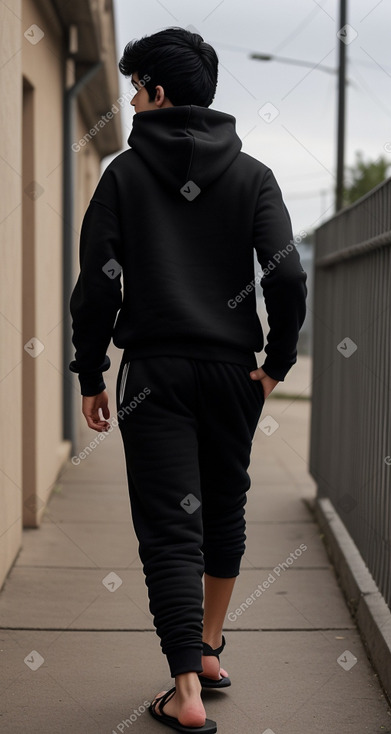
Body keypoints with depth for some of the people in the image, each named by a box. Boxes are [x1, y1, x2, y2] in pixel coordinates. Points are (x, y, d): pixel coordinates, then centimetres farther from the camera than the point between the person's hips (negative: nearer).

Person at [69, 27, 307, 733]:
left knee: (169, 528, -2)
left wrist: (90, 375, 2)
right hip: (232, 371, 3)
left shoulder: (124, 173, 0)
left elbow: (97, 283, -5)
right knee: (224, 511, 19)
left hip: (153, 371, -2)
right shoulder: (252, 174, 4)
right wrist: (276, 361, 3)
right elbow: (286, 275, -7)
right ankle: (209, 651, 30)